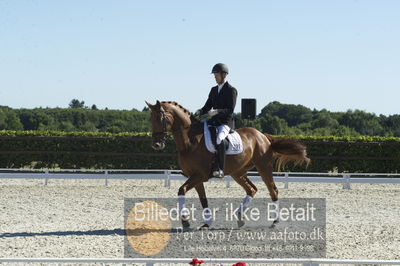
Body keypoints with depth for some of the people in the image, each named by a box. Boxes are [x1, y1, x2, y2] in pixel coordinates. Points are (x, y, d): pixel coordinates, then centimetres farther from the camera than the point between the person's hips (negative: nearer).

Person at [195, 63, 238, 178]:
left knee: (219, 139, -36)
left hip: (225, 122, -8)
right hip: (213, 122, 8)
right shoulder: (214, 90, 17)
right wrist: (199, 112, -4)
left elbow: (230, 110, -12)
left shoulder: (231, 90, -4)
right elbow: (207, 106, 17)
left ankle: (219, 169, -38)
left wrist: (217, 111, -28)